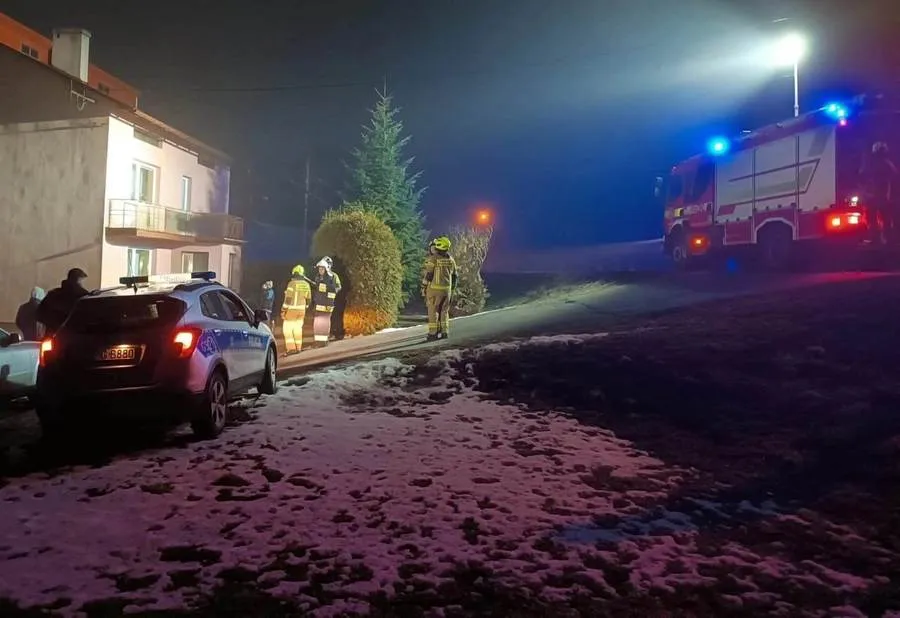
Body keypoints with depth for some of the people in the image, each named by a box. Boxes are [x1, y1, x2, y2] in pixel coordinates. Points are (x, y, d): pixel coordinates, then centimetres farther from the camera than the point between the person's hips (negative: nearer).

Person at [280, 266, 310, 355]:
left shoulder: (292, 283, -14)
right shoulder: (306, 284, 5)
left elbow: (288, 298, -17)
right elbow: (308, 299, 11)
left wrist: (283, 310, -12)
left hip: (291, 310, -6)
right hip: (301, 310, 6)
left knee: (287, 329, -1)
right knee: (297, 329, 14)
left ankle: (291, 348, -11)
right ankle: (298, 348, 16)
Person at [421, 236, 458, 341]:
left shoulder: (432, 259, -11)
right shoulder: (451, 259, 8)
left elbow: (427, 275, -13)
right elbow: (454, 276, 13)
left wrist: (423, 288, -4)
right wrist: (451, 288, 21)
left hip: (434, 288, -5)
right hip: (447, 289, 5)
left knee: (433, 311, 0)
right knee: (444, 311, 13)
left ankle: (433, 333, -2)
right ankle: (444, 332, 11)